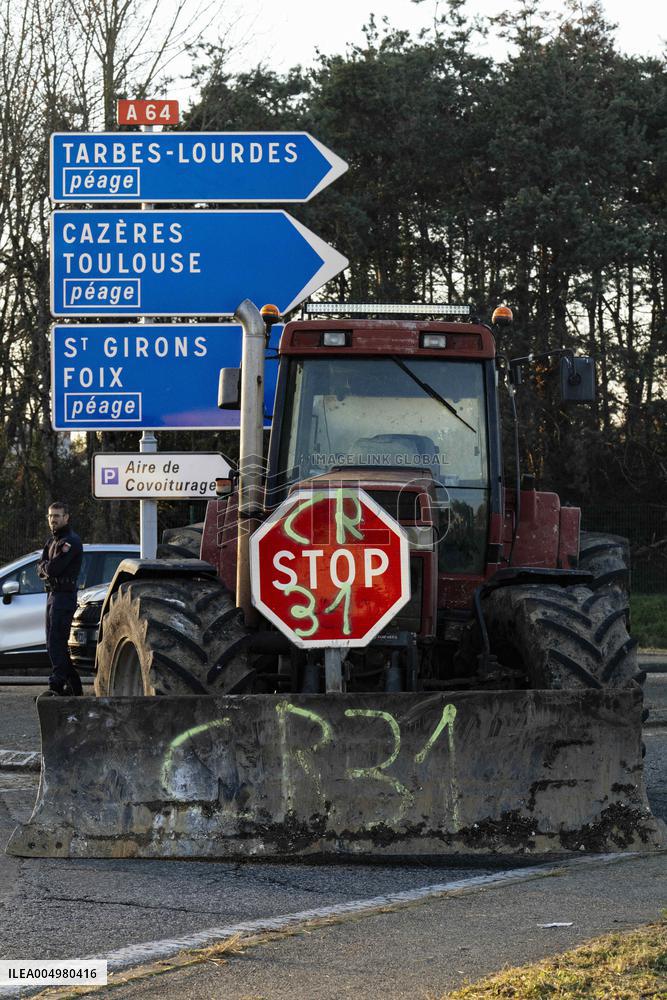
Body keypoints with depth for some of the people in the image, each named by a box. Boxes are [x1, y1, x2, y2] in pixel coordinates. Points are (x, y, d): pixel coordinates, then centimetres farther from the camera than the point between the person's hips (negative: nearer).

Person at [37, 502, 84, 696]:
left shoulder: (71, 541, -13)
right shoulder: (52, 542, 19)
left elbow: (53, 569, -20)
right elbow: (41, 569, 12)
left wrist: (46, 567, 0)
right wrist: (48, 567, -8)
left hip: (64, 595, -10)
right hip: (52, 594, 10)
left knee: (56, 642, -15)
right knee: (53, 643, 13)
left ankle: (57, 685, -19)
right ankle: (73, 685, 19)